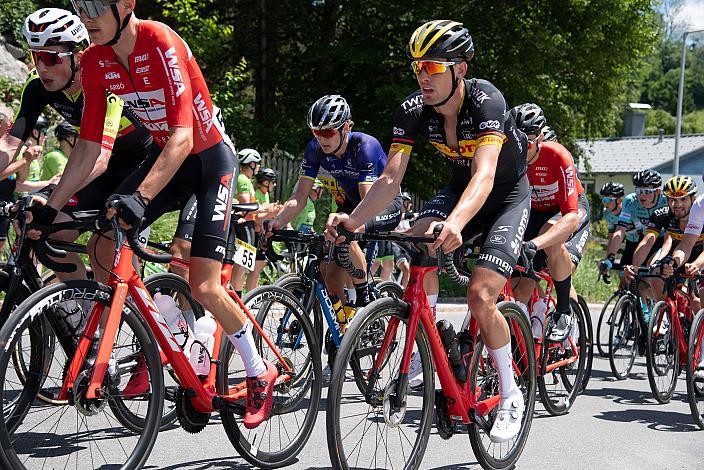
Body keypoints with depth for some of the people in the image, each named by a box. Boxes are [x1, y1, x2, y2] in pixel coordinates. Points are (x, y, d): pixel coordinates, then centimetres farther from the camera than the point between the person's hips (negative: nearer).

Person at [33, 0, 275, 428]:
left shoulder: (162, 44, -27)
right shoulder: (96, 61, -8)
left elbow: (183, 137, -34)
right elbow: (89, 145, -4)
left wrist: (141, 197, -46)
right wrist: (50, 208, -10)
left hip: (211, 158, -6)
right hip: (165, 156, 7)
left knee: (203, 287, -14)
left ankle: (261, 374, 8)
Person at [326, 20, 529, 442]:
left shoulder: (486, 101, -32)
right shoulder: (413, 111, -17)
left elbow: (484, 175, -46)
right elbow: (391, 178, -21)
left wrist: (455, 224, -64)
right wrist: (354, 220, -40)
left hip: (508, 196, -4)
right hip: (460, 189, 5)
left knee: (480, 296, -20)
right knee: (420, 243, -28)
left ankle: (510, 395, 0)